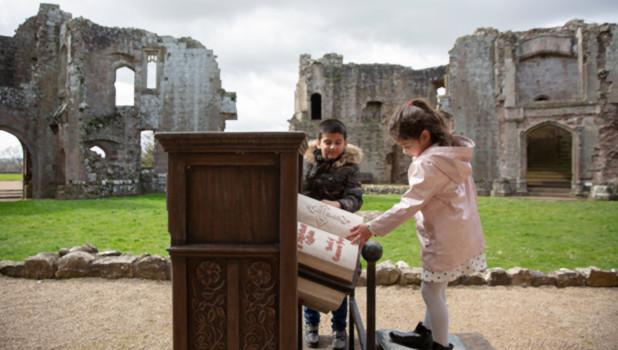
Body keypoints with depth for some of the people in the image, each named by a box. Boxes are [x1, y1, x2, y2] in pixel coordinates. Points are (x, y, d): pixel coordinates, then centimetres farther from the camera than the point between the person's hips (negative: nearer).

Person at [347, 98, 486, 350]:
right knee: (434, 289, 21)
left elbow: (409, 205, -28)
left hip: (445, 240, -10)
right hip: (461, 233, 10)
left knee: (431, 291, 4)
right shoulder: (453, 153, 7)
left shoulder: (429, 164, -23)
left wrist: (372, 229, -27)